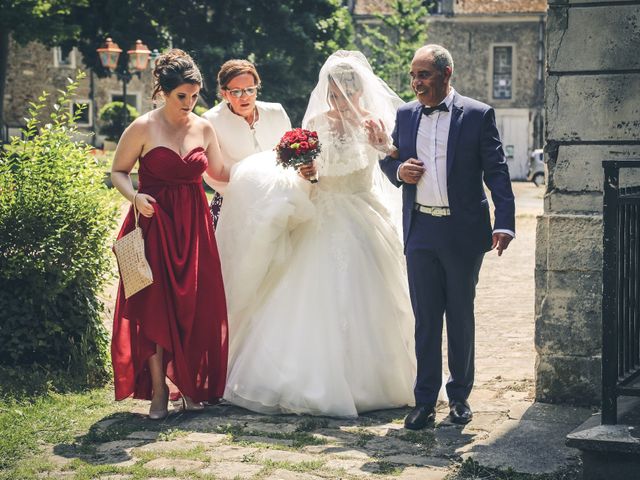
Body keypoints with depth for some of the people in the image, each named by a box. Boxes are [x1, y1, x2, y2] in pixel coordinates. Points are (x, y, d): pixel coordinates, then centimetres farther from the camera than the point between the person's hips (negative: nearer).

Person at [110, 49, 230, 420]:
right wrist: (134, 197, -16)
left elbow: (220, 172, 18)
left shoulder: (204, 129, 7)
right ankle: (159, 391, 4)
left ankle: (192, 387, 16)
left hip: (194, 224, 3)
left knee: (197, 306, 2)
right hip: (155, 223, -3)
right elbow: (118, 172, 1)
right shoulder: (143, 129, -5)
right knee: (155, 306, -3)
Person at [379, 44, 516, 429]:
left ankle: (460, 395, 22)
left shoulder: (478, 115, -3)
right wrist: (399, 170, -5)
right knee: (425, 318, 4)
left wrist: (505, 223, -15)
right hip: (420, 230, 3)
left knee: (461, 316, 9)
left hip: (463, 231, -2)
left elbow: (497, 171, -5)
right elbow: (389, 158, 20)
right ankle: (425, 401, 9)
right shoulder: (405, 115, 9)